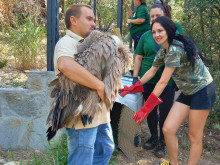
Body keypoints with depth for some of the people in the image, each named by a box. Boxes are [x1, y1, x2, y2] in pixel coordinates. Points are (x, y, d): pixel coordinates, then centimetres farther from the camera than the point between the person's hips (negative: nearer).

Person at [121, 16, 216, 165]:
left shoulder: (175, 49, -25)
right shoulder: (163, 51, 4)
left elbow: (163, 82, -25)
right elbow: (152, 71, 16)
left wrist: (146, 108, -22)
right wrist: (134, 88, 17)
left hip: (203, 91, -8)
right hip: (187, 92, 8)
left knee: (195, 137, 0)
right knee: (168, 129, 2)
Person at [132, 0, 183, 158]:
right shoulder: (146, 36, 4)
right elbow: (139, 57, 7)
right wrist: (135, 77, 0)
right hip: (148, 80, 2)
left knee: (165, 111, 5)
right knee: (150, 110, 13)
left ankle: (162, 141, 24)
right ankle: (153, 137, 33)